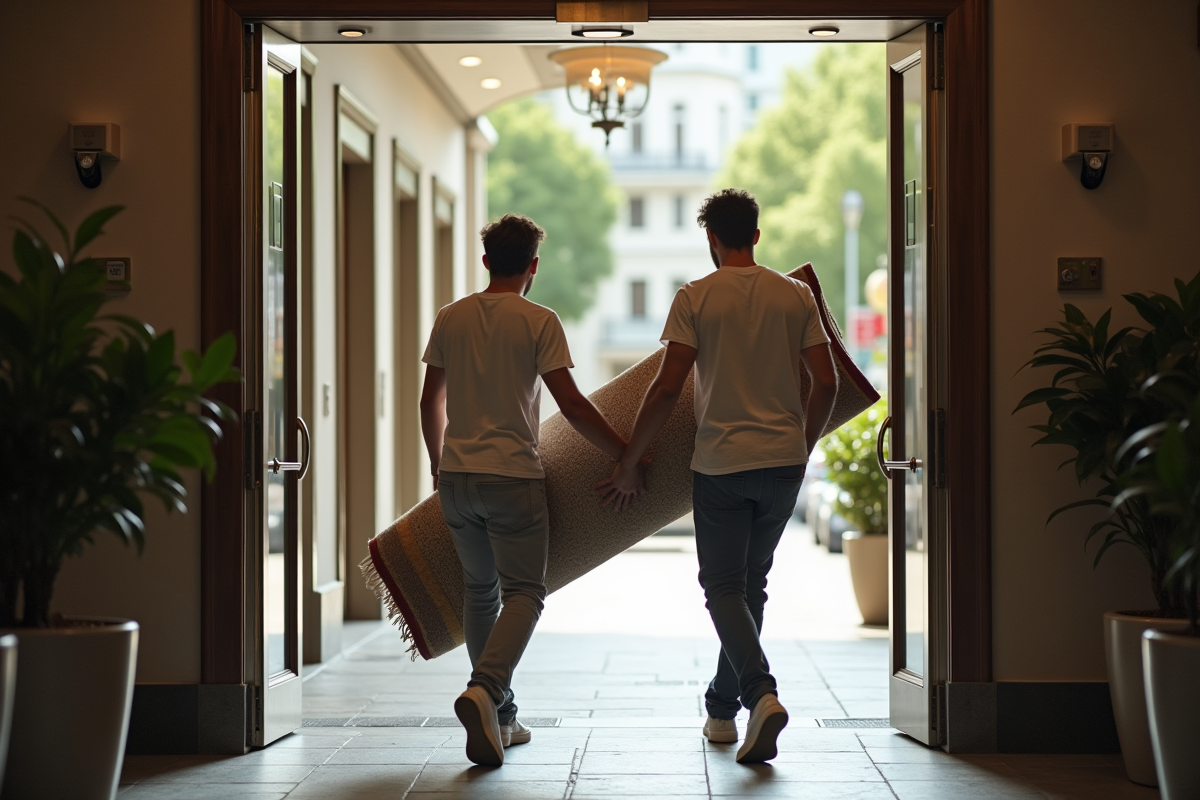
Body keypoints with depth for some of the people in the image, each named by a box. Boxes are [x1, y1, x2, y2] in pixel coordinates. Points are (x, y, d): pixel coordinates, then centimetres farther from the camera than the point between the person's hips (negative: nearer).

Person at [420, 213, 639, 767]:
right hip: (512, 476, -5)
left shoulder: (450, 318, 9)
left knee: (480, 590, 17)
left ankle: (499, 718, 19)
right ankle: (485, 690, -27)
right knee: (523, 593, -2)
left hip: (455, 476, 5)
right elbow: (571, 405, -10)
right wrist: (624, 454, -2)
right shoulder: (538, 321, -5)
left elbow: (430, 402, 16)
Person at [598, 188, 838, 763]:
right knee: (751, 585, 16)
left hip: (720, 463, -4)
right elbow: (826, 382, 2)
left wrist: (628, 463, -2)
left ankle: (761, 693, -22)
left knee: (725, 588, 1)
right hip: (783, 461, 4)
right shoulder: (796, 295, 5)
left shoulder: (695, 298, -5)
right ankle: (722, 707, 25)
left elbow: (667, 388, -10)